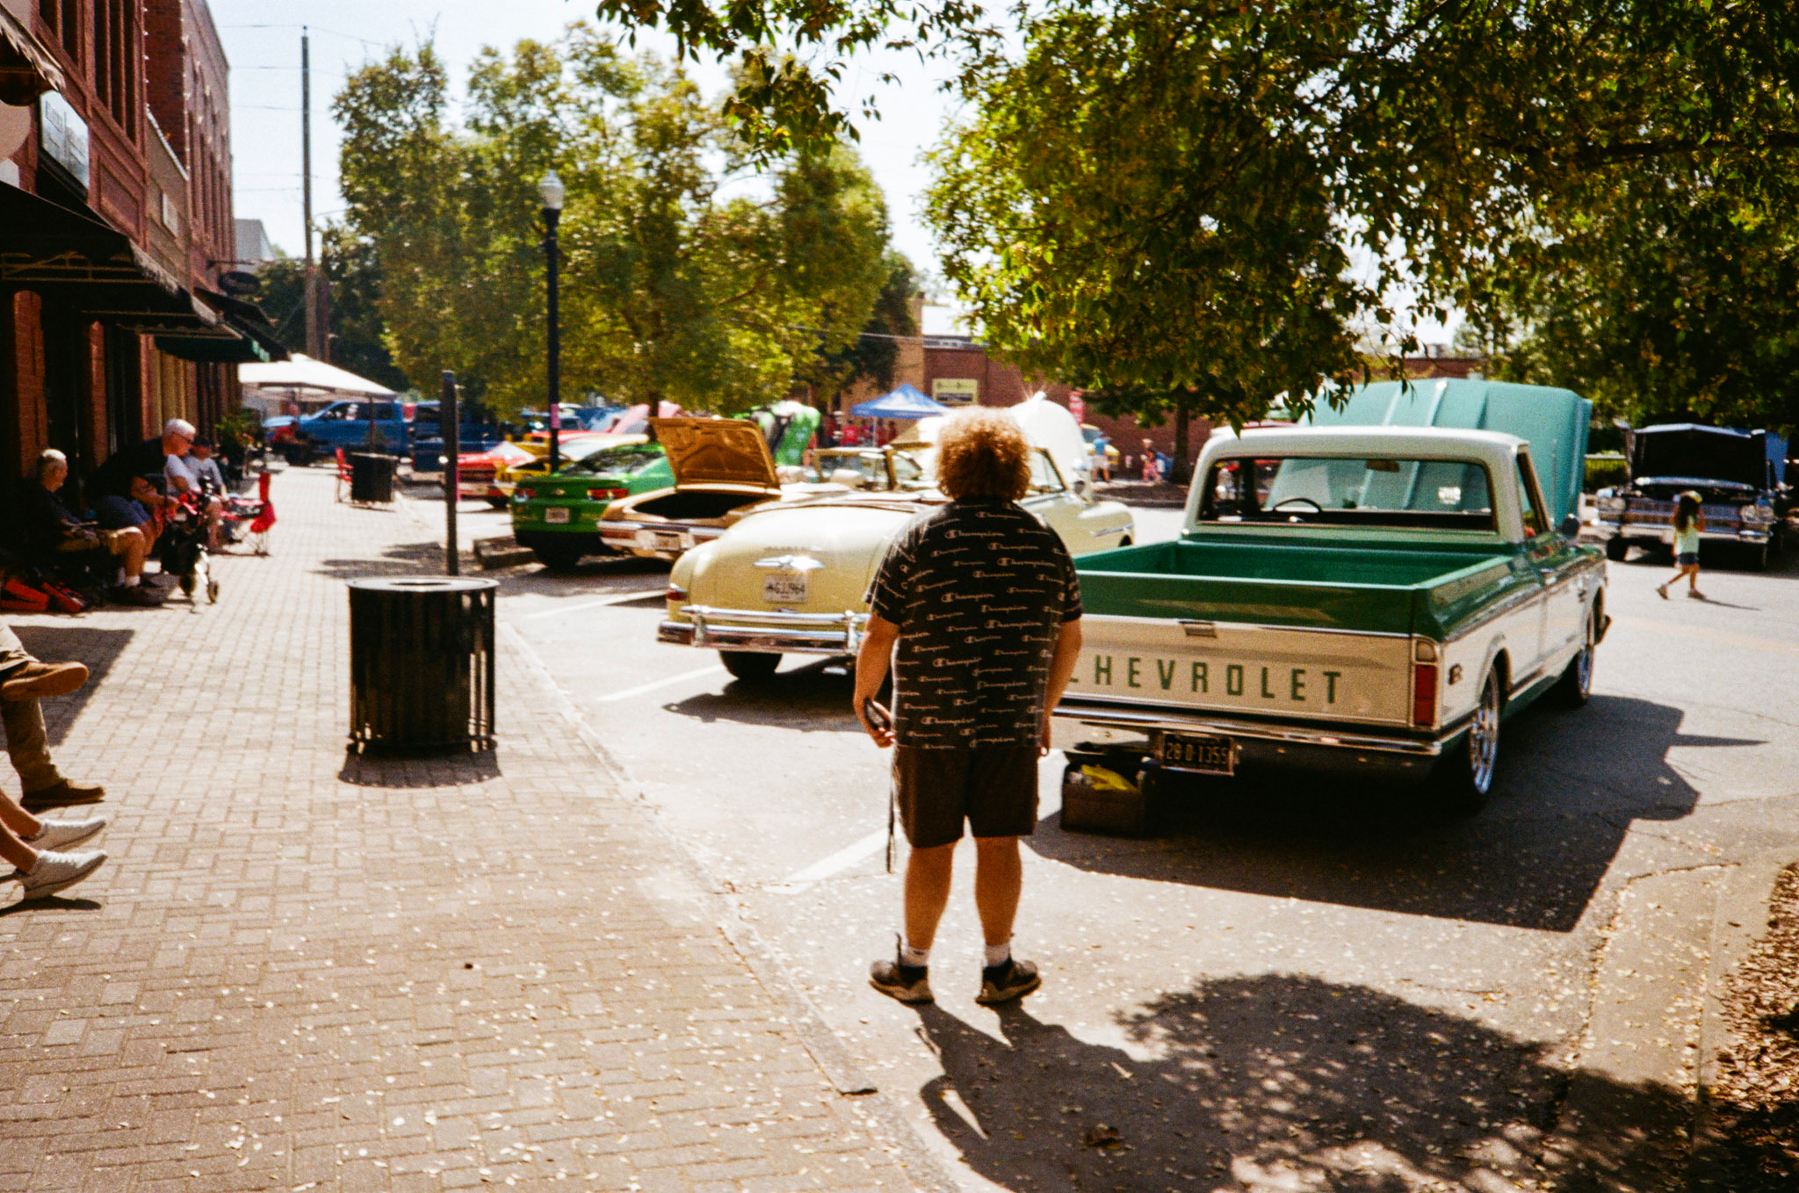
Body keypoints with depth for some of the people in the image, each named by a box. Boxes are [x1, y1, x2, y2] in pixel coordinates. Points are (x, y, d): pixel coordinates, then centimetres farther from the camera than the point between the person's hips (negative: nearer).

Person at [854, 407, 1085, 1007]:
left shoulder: (919, 538, -7)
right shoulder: (1045, 542, 2)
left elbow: (880, 637, -8)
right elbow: (1069, 640, 8)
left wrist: (863, 695, 9)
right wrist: (1044, 707, 21)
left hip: (931, 723, -2)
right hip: (1013, 722, 2)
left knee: (931, 846, 9)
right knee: (999, 842, 11)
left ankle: (912, 967, 22)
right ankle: (999, 969, 21)